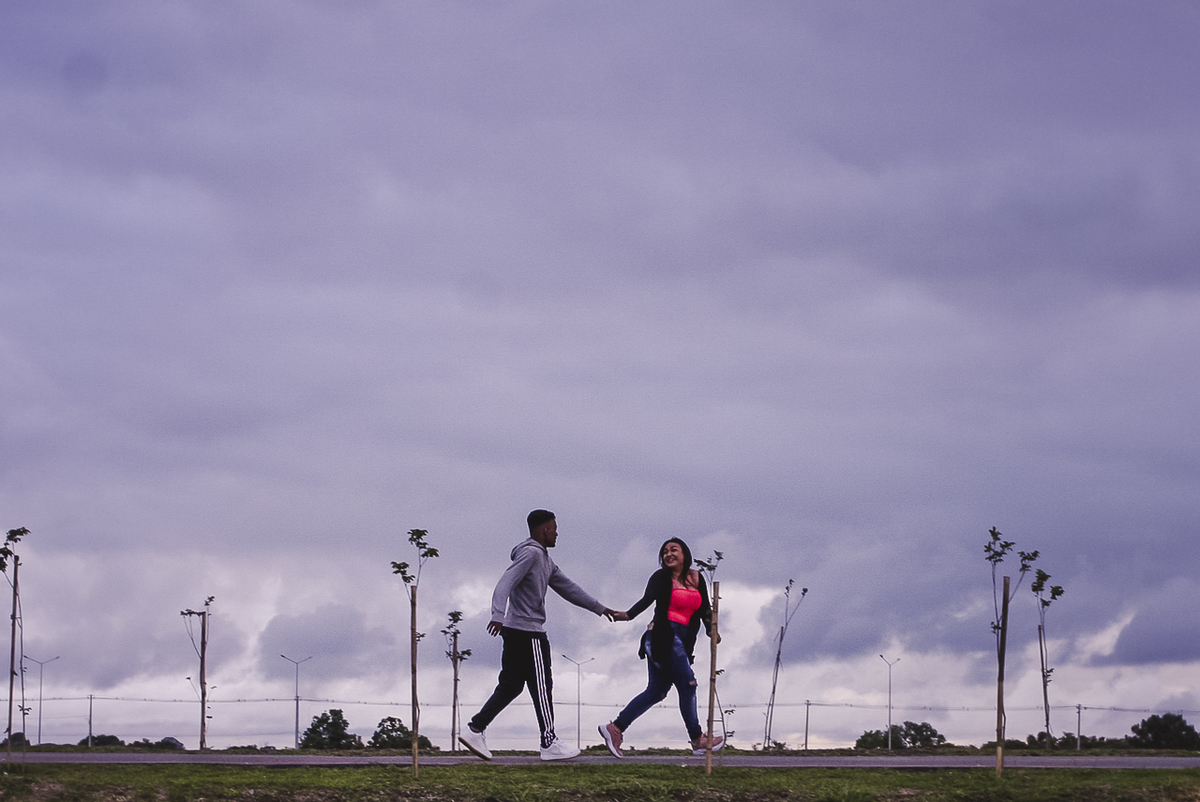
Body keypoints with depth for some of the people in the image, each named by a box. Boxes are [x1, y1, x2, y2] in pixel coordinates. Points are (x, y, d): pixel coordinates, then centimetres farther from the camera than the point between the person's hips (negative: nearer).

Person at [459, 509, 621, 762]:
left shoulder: (545, 560, 20)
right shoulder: (530, 554, -12)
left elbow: (567, 588, 27)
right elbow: (505, 584, -24)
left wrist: (599, 608, 29)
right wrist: (498, 615, -38)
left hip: (517, 633, 10)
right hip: (528, 632, -10)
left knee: (510, 685, 10)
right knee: (541, 686, -3)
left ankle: (475, 729, 6)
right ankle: (550, 743, 1)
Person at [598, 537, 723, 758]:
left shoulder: (696, 579, 15)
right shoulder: (662, 577, -3)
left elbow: (705, 609, 12)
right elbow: (648, 599, -18)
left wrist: (711, 629, -4)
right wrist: (629, 615, -35)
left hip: (680, 641, 7)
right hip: (663, 638, -7)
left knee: (656, 691, 8)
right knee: (687, 685, -5)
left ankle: (615, 728, 11)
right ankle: (697, 740, 5)